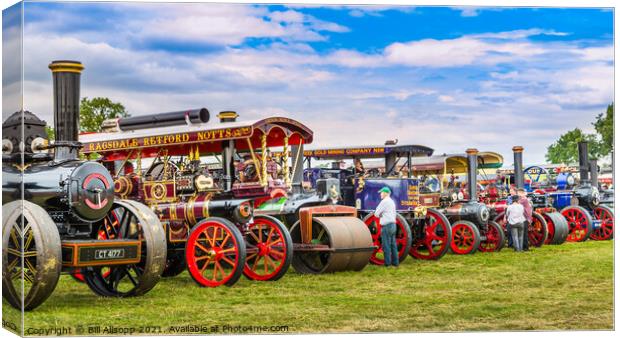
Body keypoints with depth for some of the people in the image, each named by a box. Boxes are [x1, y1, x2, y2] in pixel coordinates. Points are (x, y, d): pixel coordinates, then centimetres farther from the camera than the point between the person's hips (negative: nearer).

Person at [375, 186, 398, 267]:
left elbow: (376, 214, -10)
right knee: (393, 244, 10)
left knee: (386, 245, -5)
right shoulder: (392, 202, 18)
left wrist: (380, 215, 10)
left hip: (386, 225, -9)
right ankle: (395, 262, 12)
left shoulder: (384, 201, -11)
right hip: (393, 225, 9)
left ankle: (387, 262, -4)